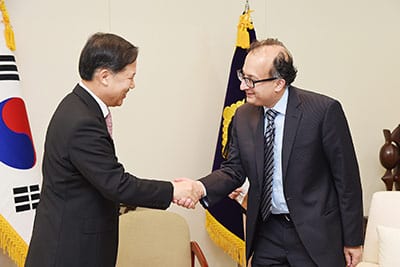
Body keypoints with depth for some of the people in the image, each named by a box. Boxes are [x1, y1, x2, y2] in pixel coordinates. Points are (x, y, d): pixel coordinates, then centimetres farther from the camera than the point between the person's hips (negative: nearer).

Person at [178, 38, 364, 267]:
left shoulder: (324, 110, -14)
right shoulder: (243, 116, 0)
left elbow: (347, 177, -9)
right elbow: (233, 170, 5)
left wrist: (353, 240, -5)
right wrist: (201, 188, -16)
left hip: (315, 235, -4)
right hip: (266, 234, 4)